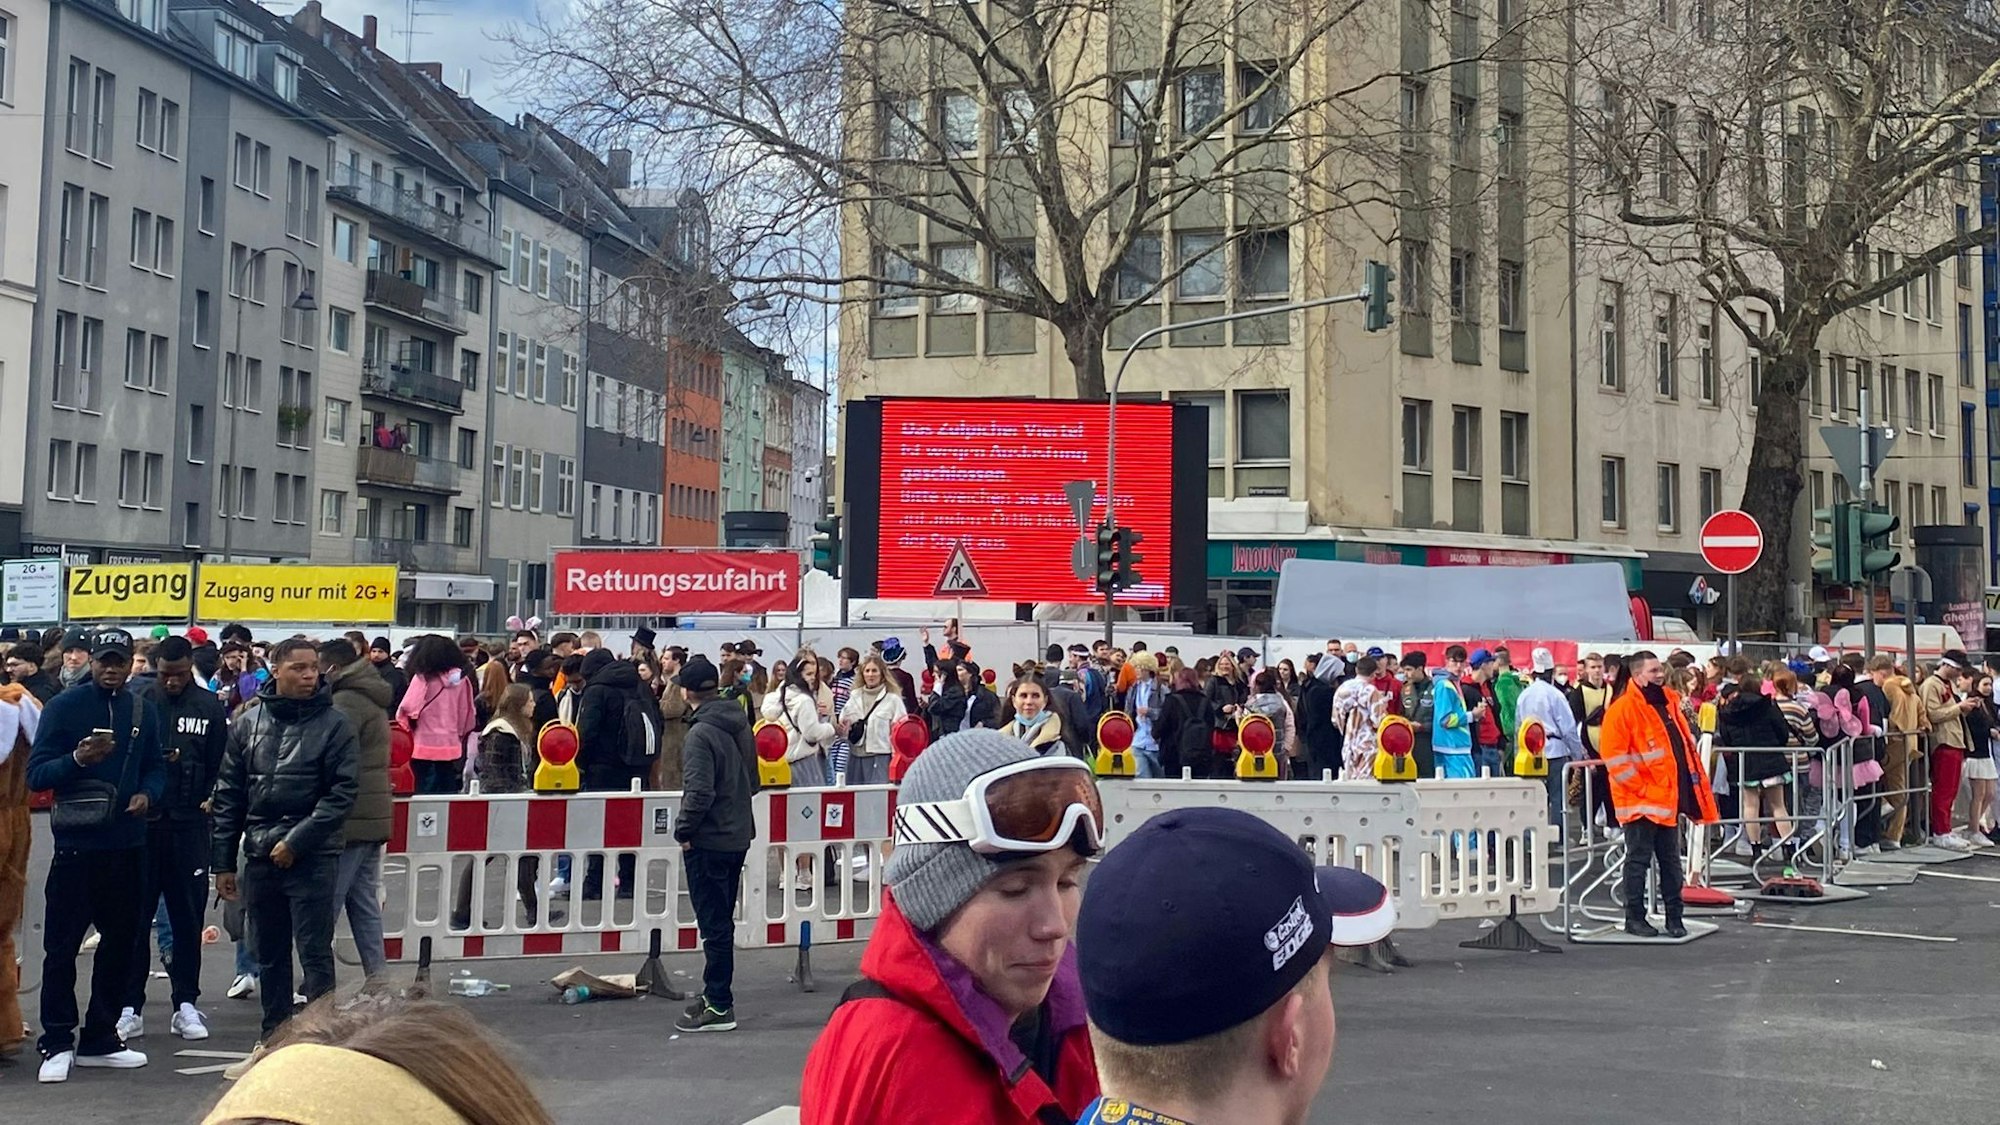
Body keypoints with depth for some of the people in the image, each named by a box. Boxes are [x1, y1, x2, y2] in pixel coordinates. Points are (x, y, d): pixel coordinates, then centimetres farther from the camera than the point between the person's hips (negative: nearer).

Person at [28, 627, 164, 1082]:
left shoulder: (142, 711, 8)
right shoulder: (63, 706, -6)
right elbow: (36, 773, -9)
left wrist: (147, 793, -9)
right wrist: (77, 759, -27)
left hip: (127, 844, 5)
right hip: (77, 844, -5)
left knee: (121, 939, 11)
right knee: (62, 945, 0)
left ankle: (100, 1038, 23)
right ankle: (57, 1043, 9)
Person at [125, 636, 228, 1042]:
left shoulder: (210, 707, 3)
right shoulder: (135, 702, 1)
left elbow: (221, 765, 3)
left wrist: (208, 801, -7)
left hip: (189, 826, 1)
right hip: (140, 824, -1)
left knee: (188, 917, 8)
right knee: (135, 917, 4)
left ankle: (186, 1004, 17)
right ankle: (131, 1006, 13)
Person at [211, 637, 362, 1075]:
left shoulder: (334, 724, -5)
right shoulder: (247, 724, 7)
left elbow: (343, 792, -9)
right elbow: (228, 796, 10)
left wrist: (296, 841, -14)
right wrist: (223, 862, 7)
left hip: (313, 858, -4)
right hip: (260, 858, 5)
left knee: (315, 954, -2)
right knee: (269, 957, 14)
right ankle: (272, 1043, 25)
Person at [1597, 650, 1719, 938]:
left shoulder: (1668, 702, 12)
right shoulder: (1622, 708, -13)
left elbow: (1684, 744, 23)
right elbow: (1614, 756, -17)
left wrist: (1692, 784, 13)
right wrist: (1640, 788, -16)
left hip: (1668, 798, 8)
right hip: (1641, 800, -8)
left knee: (1670, 860, 13)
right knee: (1639, 859, 0)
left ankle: (1674, 916, 20)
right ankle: (1634, 918, 8)